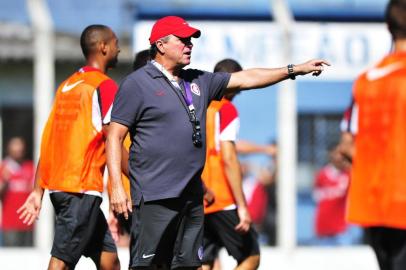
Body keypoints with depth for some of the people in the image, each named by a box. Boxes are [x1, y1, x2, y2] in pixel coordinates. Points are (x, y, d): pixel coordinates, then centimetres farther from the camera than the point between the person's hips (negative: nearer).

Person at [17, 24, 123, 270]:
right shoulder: (105, 86, -7)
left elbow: (48, 142, 15)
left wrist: (38, 191, 16)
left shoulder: (67, 86, 17)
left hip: (57, 184, 8)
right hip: (83, 188, -8)